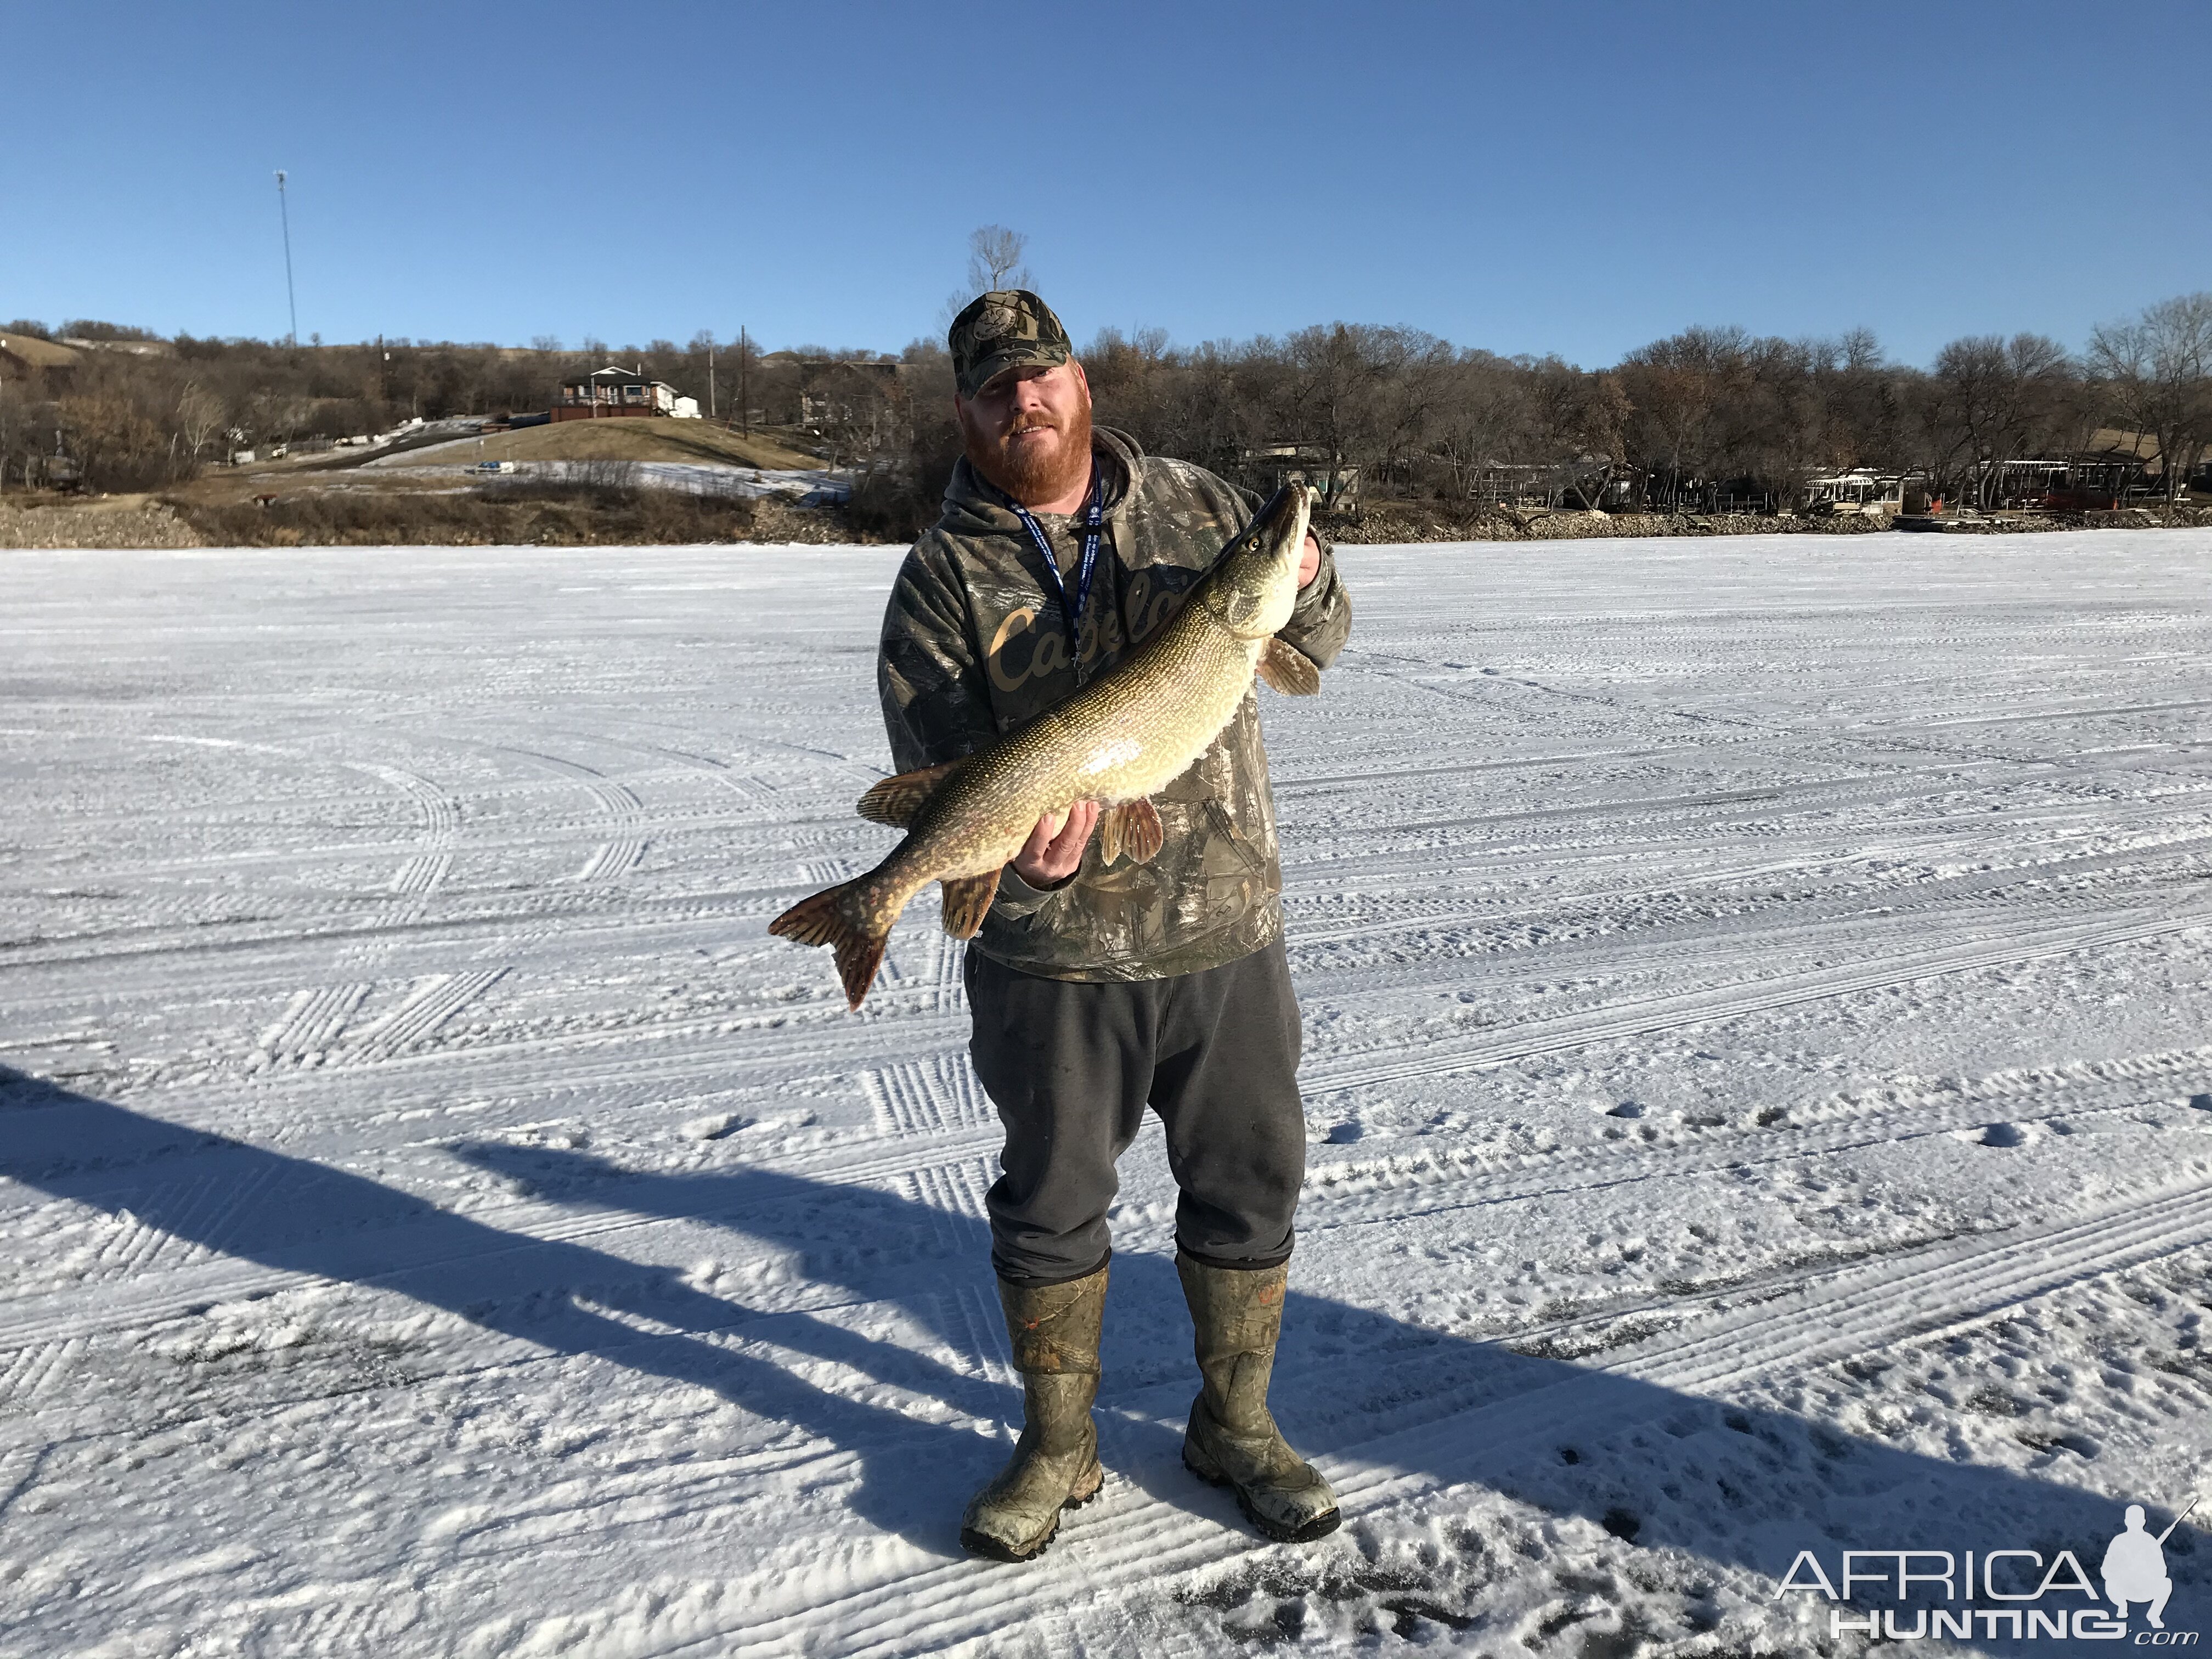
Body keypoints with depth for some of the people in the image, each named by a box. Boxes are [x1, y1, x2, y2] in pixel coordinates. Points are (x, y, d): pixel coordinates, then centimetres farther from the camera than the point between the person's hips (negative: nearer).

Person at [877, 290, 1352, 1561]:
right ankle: (1057, 1448, 34)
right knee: (1051, 1203, 11)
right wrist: (1015, 854, -26)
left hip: (1230, 932, 3)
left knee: (1251, 1183, 13)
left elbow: (1312, 644, 13)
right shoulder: (944, 577, -2)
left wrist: (1305, 588, -11)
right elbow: (938, 774, -6)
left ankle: (1237, 1426, 36)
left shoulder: (1198, 503, 6)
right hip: (1056, 951, -2)